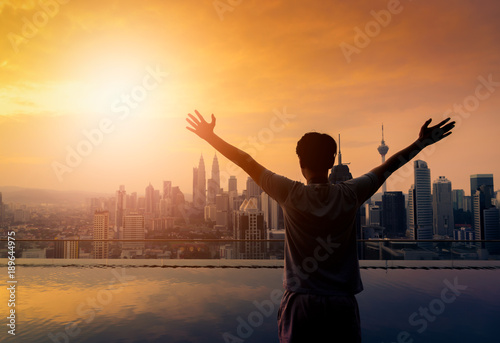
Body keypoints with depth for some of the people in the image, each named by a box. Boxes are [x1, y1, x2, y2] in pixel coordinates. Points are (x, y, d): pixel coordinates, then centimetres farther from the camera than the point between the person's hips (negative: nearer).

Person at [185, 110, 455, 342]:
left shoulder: (291, 194, -11)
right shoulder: (350, 194, -6)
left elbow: (247, 162, -4)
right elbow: (387, 167, 8)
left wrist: (210, 136, 6)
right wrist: (421, 143, 23)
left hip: (300, 302, -1)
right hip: (342, 303, 2)